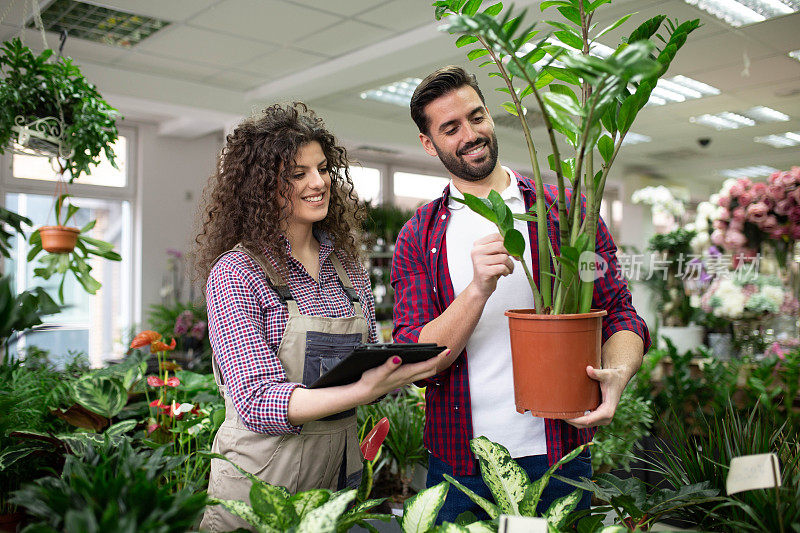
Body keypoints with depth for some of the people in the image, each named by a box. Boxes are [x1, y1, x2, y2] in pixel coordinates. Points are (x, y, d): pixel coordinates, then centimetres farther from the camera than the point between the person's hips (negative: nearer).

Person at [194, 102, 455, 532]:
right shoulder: (235, 273, -14)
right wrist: (363, 390, -32)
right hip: (261, 477, -5)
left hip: (341, 464, 5)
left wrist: (403, 371, -11)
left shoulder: (346, 264, 3)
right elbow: (257, 402, -21)